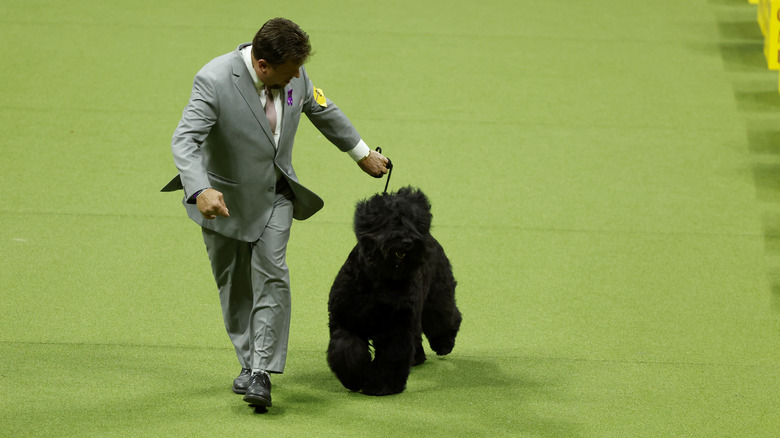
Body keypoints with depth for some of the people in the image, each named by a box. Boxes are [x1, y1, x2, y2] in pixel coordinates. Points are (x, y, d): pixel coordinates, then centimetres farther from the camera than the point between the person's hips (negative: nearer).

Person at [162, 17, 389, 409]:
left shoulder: (294, 75, -12)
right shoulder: (214, 81, -28)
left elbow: (323, 111, 9)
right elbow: (185, 140, -34)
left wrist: (361, 152, 22)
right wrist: (200, 190, -51)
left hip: (274, 194, 3)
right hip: (224, 197, -2)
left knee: (271, 277, -12)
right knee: (234, 285, 10)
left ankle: (262, 373, -12)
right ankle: (248, 361, 27)